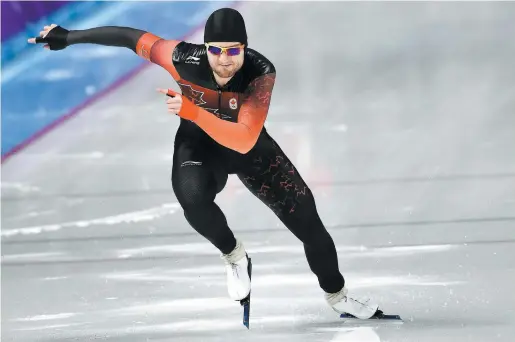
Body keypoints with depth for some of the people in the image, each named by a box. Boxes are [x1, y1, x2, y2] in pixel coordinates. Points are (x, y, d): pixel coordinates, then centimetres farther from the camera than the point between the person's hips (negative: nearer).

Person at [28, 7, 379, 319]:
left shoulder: (261, 72, -35)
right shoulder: (183, 59, -31)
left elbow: (244, 141, -43)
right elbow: (132, 37, -16)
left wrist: (192, 111, -54)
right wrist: (68, 37, -9)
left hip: (249, 146, 0)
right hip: (199, 143, 0)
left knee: (307, 220, 3)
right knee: (192, 198, -34)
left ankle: (337, 296, 31)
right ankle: (234, 256, -2)